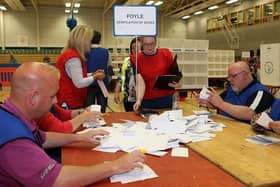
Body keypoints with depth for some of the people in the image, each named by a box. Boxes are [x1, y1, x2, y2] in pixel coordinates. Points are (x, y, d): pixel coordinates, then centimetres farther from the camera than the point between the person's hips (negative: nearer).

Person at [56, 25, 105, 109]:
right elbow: (79, 83, -23)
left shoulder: (69, 53, 11)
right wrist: (95, 77, -9)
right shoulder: (73, 57, -20)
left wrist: (92, 74, 9)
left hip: (71, 101, 10)